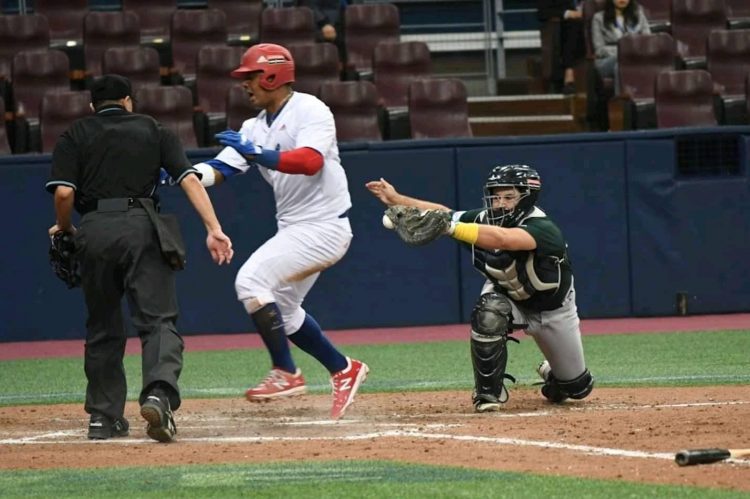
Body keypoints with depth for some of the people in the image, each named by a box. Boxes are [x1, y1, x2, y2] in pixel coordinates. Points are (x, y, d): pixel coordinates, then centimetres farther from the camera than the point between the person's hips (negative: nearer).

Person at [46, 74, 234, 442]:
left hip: (94, 230, 1)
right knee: (157, 318, -6)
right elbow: (190, 179, 4)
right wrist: (213, 229, -2)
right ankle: (159, 394, -31)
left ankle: (104, 416, 17)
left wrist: (63, 229, 17)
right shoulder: (152, 130, 18)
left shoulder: (75, 135, 15)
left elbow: (64, 192, -1)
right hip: (141, 226, -1)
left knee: (103, 327, 15)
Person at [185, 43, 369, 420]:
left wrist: (257, 154, -37)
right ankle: (344, 370, 33)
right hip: (295, 230, 10)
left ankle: (285, 372, -12)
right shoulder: (255, 128, 12)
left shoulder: (310, 110, -12)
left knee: (252, 280, -20)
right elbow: (218, 170, 3)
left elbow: (310, 161, -30)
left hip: (324, 228, -10)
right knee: (281, 311, 18)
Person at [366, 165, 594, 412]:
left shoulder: (543, 229, -39)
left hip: (553, 308, -2)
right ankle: (488, 392, -16)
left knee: (576, 387, 5)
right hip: (506, 297, 2)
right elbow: (442, 213, -24)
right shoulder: (486, 219, -22)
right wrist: (396, 199, -37)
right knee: (488, 314, -35)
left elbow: (502, 239, -56)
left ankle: (551, 374, 43)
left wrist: (450, 226, -68)